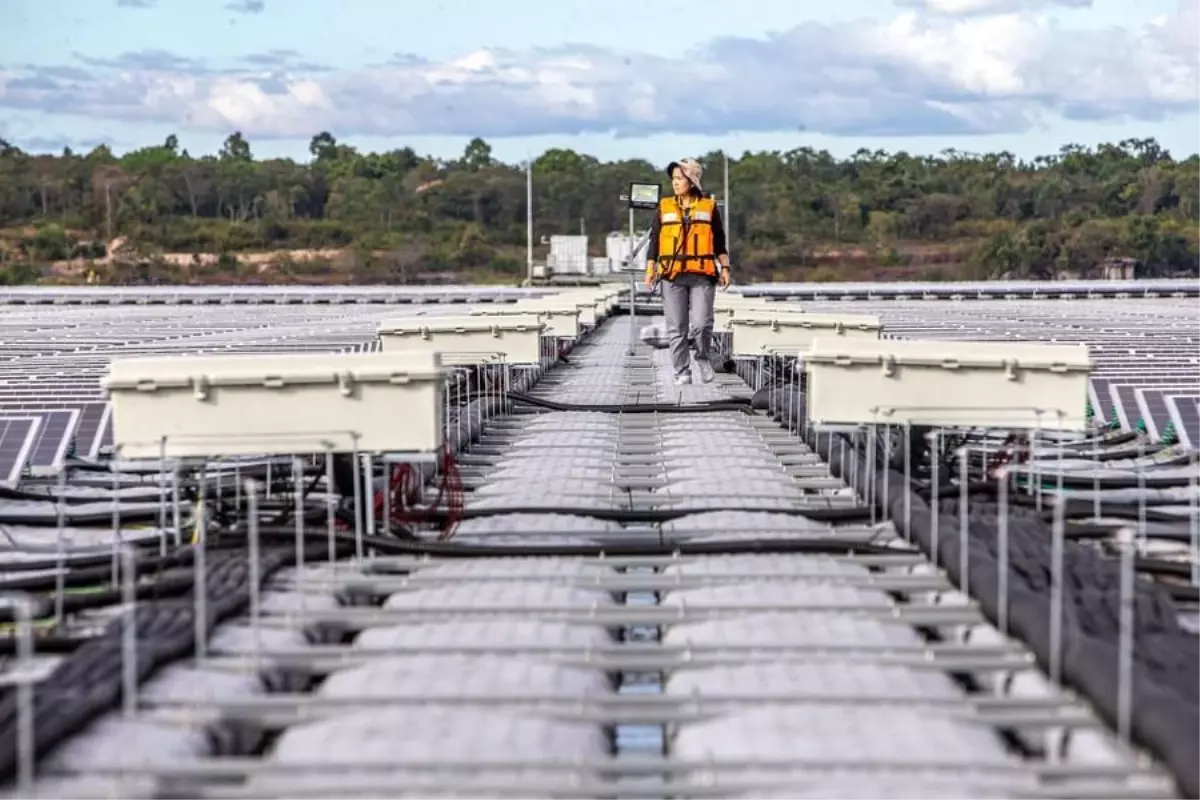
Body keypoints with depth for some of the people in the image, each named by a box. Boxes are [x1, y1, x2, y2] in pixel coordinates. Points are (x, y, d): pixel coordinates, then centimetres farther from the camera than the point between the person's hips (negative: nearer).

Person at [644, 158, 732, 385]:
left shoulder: (709, 206, 7)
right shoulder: (664, 207, 9)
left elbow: (719, 241, 11)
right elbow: (654, 240, 10)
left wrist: (724, 267, 5)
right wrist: (650, 269, 3)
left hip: (702, 275, -1)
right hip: (672, 275, 1)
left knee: (702, 324, -9)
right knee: (676, 328, 2)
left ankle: (703, 359, 17)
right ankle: (682, 372, 9)